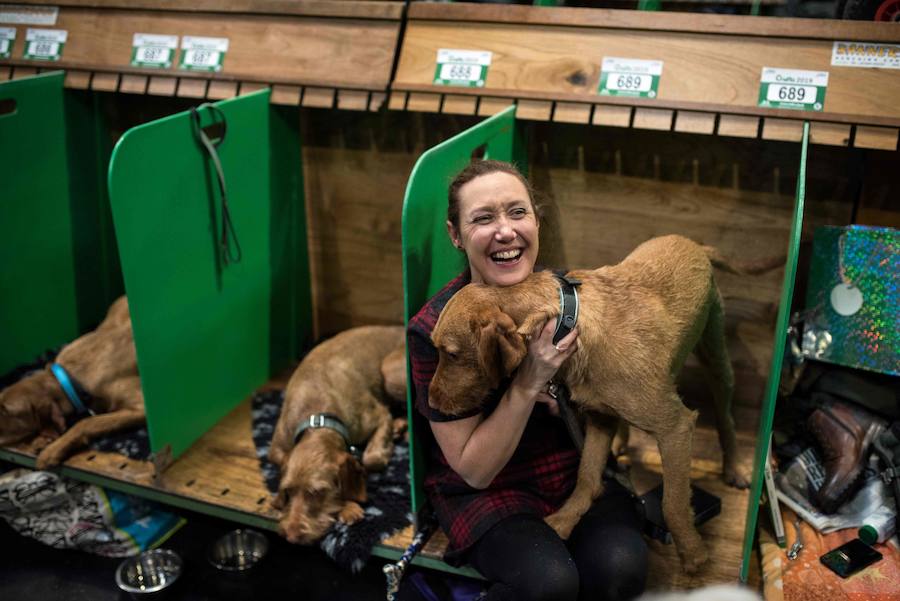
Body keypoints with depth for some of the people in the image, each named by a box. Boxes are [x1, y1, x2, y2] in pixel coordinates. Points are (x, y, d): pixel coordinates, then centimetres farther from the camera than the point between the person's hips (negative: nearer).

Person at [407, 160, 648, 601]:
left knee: (620, 565, -25)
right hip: (487, 492, -3)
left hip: (578, 471, 3)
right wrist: (529, 380, -27)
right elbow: (474, 470, -15)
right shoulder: (434, 330, -19)